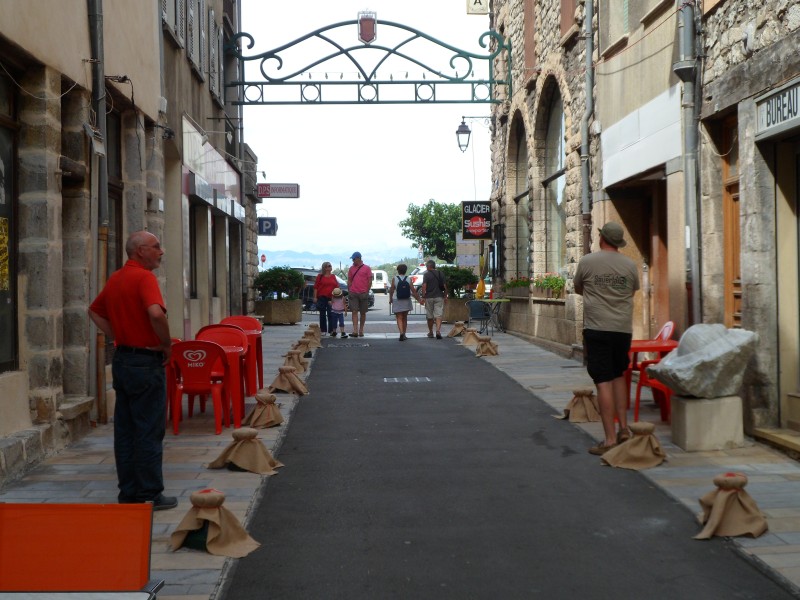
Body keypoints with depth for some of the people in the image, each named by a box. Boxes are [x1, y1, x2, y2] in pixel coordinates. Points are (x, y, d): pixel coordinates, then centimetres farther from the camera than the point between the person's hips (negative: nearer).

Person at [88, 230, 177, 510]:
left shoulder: (115, 278, 12)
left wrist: (117, 338, 15)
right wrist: (167, 344, -16)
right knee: (149, 431, -1)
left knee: (125, 430, 12)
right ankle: (150, 494, 4)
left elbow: (95, 312, 24)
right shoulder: (144, 277, -15)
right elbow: (156, 313, -31)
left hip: (122, 358, 9)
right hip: (145, 361, -9)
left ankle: (128, 492, 19)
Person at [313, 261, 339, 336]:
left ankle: (332, 330, -6)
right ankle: (323, 330, 13)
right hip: (322, 297, -1)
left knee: (331, 315, -5)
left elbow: (337, 286, 13)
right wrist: (315, 297, -6)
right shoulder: (320, 276, 2)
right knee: (322, 314, 7)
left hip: (331, 298, 1)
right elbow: (316, 287, 0)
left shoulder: (333, 276, 11)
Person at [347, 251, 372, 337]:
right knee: (354, 312, -8)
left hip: (363, 294, -1)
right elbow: (349, 281, 13)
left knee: (363, 313, 7)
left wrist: (367, 291, -1)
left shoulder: (367, 268, 1)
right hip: (353, 294, 1)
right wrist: (349, 291, 3)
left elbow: (370, 281, 2)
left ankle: (361, 330, 16)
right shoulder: (351, 268, 10)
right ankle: (355, 330, -14)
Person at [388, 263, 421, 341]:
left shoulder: (394, 279, -8)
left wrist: (390, 299, 7)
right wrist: (418, 299, 2)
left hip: (397, 301, -3)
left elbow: (391, 290, -6)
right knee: (405, 318, 16)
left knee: (399, 318, -2)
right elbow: (413, 290, -4)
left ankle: (401, 333, -23)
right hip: (406, 301, 3)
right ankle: (404, 335, 20)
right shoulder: (408, 279, -2)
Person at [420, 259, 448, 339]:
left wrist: (423, 297, -8)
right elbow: (445, 286, 7)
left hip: (429, 297, -2)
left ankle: (430, 332, 21)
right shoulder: (440, 274, 7)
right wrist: (445, 297, 14)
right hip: (439, 297, 2)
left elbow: (424, 286, -10)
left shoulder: (426, 275, -3)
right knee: (438, 315, -4)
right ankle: (438, 331, -22)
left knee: (429, 316, 10)